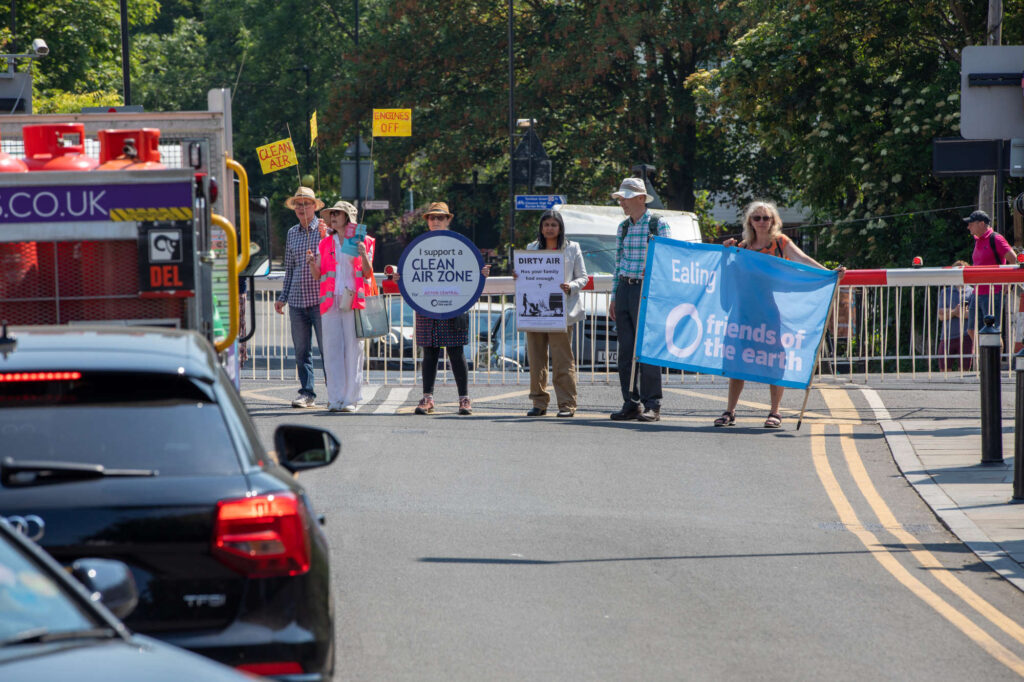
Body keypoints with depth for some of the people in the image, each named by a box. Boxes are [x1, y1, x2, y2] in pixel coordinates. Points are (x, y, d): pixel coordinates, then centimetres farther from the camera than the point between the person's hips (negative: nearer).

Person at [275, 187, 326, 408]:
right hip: (297, 300, 5)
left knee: (326, 348, -4)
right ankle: (307, 393, 10)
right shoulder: (292, 233, 15)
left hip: (320, 298, -5)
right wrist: (282, 297, 17)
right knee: (301, 350, 4)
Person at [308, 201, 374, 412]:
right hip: (330, 300, 3)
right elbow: (318, 275, 13)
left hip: (353, 300, -3)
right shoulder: (325, 244, 15)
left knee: (353, 349, -5)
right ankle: (335, 398, -1)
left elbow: (368, 274, 3)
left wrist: (364, 256, -14)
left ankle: (351, 398, -1)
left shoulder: (362, 242, 7)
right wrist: (312, 264, -7)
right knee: (332, 349, -3)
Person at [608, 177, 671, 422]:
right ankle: (630, 404, 9)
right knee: (625, 348, 4)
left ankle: (652, 405, -5)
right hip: (624, 288, 6)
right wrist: (614, 298, 15)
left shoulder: (659, 225, -3)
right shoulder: (623, 227, 14)